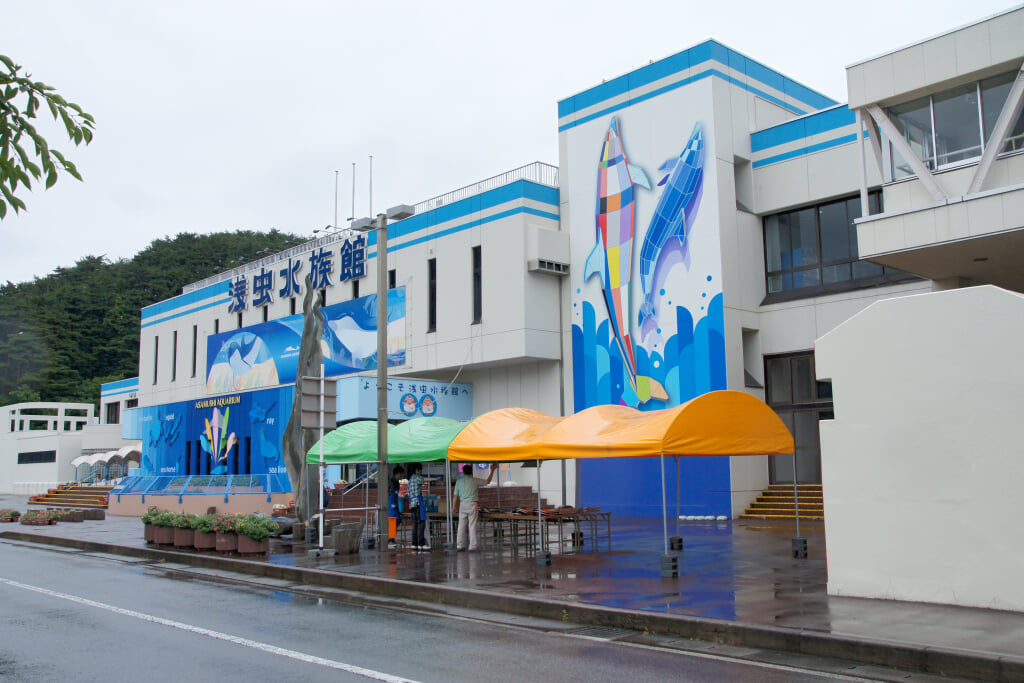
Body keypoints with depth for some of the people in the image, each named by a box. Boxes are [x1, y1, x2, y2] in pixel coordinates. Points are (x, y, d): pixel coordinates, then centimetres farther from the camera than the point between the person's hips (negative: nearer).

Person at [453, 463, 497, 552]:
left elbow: (456, 496, 4)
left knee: (461, 526, 7)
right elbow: (488, 481, 11)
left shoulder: (459, 481, 4)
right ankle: (472, 547, -1)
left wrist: (454, 507, 11)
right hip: (472, 504, -2)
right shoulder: (475, 480, 0)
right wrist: (492, 470, 20)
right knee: (472, 526, 0)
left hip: (462, 505, 2)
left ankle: (460, 546, 11)